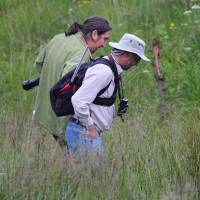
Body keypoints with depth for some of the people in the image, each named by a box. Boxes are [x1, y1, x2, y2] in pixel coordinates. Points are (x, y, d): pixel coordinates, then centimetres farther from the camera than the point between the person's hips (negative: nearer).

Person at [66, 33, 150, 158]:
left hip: (93, 132, 10)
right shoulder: (104, 71, -17)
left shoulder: (109, 70, 15)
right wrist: (90, 128, -16)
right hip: (84, 132, -10)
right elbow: (79, 100, -25)